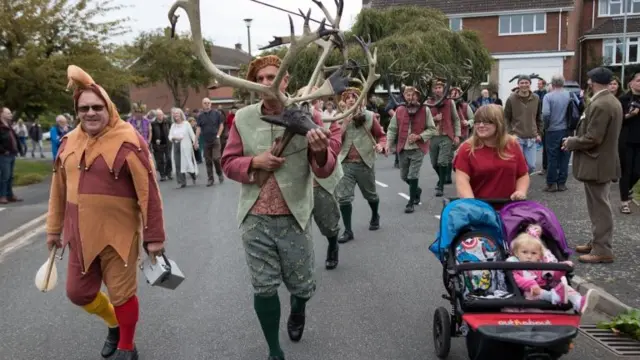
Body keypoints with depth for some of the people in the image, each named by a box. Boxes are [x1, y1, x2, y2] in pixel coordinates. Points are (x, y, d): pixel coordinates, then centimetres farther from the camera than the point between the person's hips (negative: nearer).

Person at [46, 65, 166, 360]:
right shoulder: (69, 142, 6)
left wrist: (154, 236, -13)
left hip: (118, 233, -6)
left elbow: (148, 192, -14)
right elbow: (59, 189, 15)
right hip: (80, 234, 6)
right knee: (78, 293, 15)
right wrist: (54, 228, 19)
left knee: (121, 293, 5)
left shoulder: (127, 141, -14)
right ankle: (114, 324, 43)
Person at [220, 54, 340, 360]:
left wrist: (320, 152, -33)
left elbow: (325, 170, -9)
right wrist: (253, 162, -15)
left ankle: (297, 310, 50)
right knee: (263, 288, 7)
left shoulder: (306, 114, -6)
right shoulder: (242, 118, -1)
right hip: (255, 219, 1)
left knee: (302, 286, 13)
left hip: (294, 218, -1)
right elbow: (228, 163, 6)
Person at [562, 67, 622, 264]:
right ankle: (598, 242, 29)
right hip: (605, 161, 10)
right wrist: (576, 138, 9)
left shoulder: (600, 105, -23)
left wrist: (571, 142, -9)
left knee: (600, 207, -3)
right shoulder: (612, 101, 11)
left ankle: (602, 250, 5)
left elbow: (592, 138, -25)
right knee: (600, 206, 18)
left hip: (596, 164, -10)